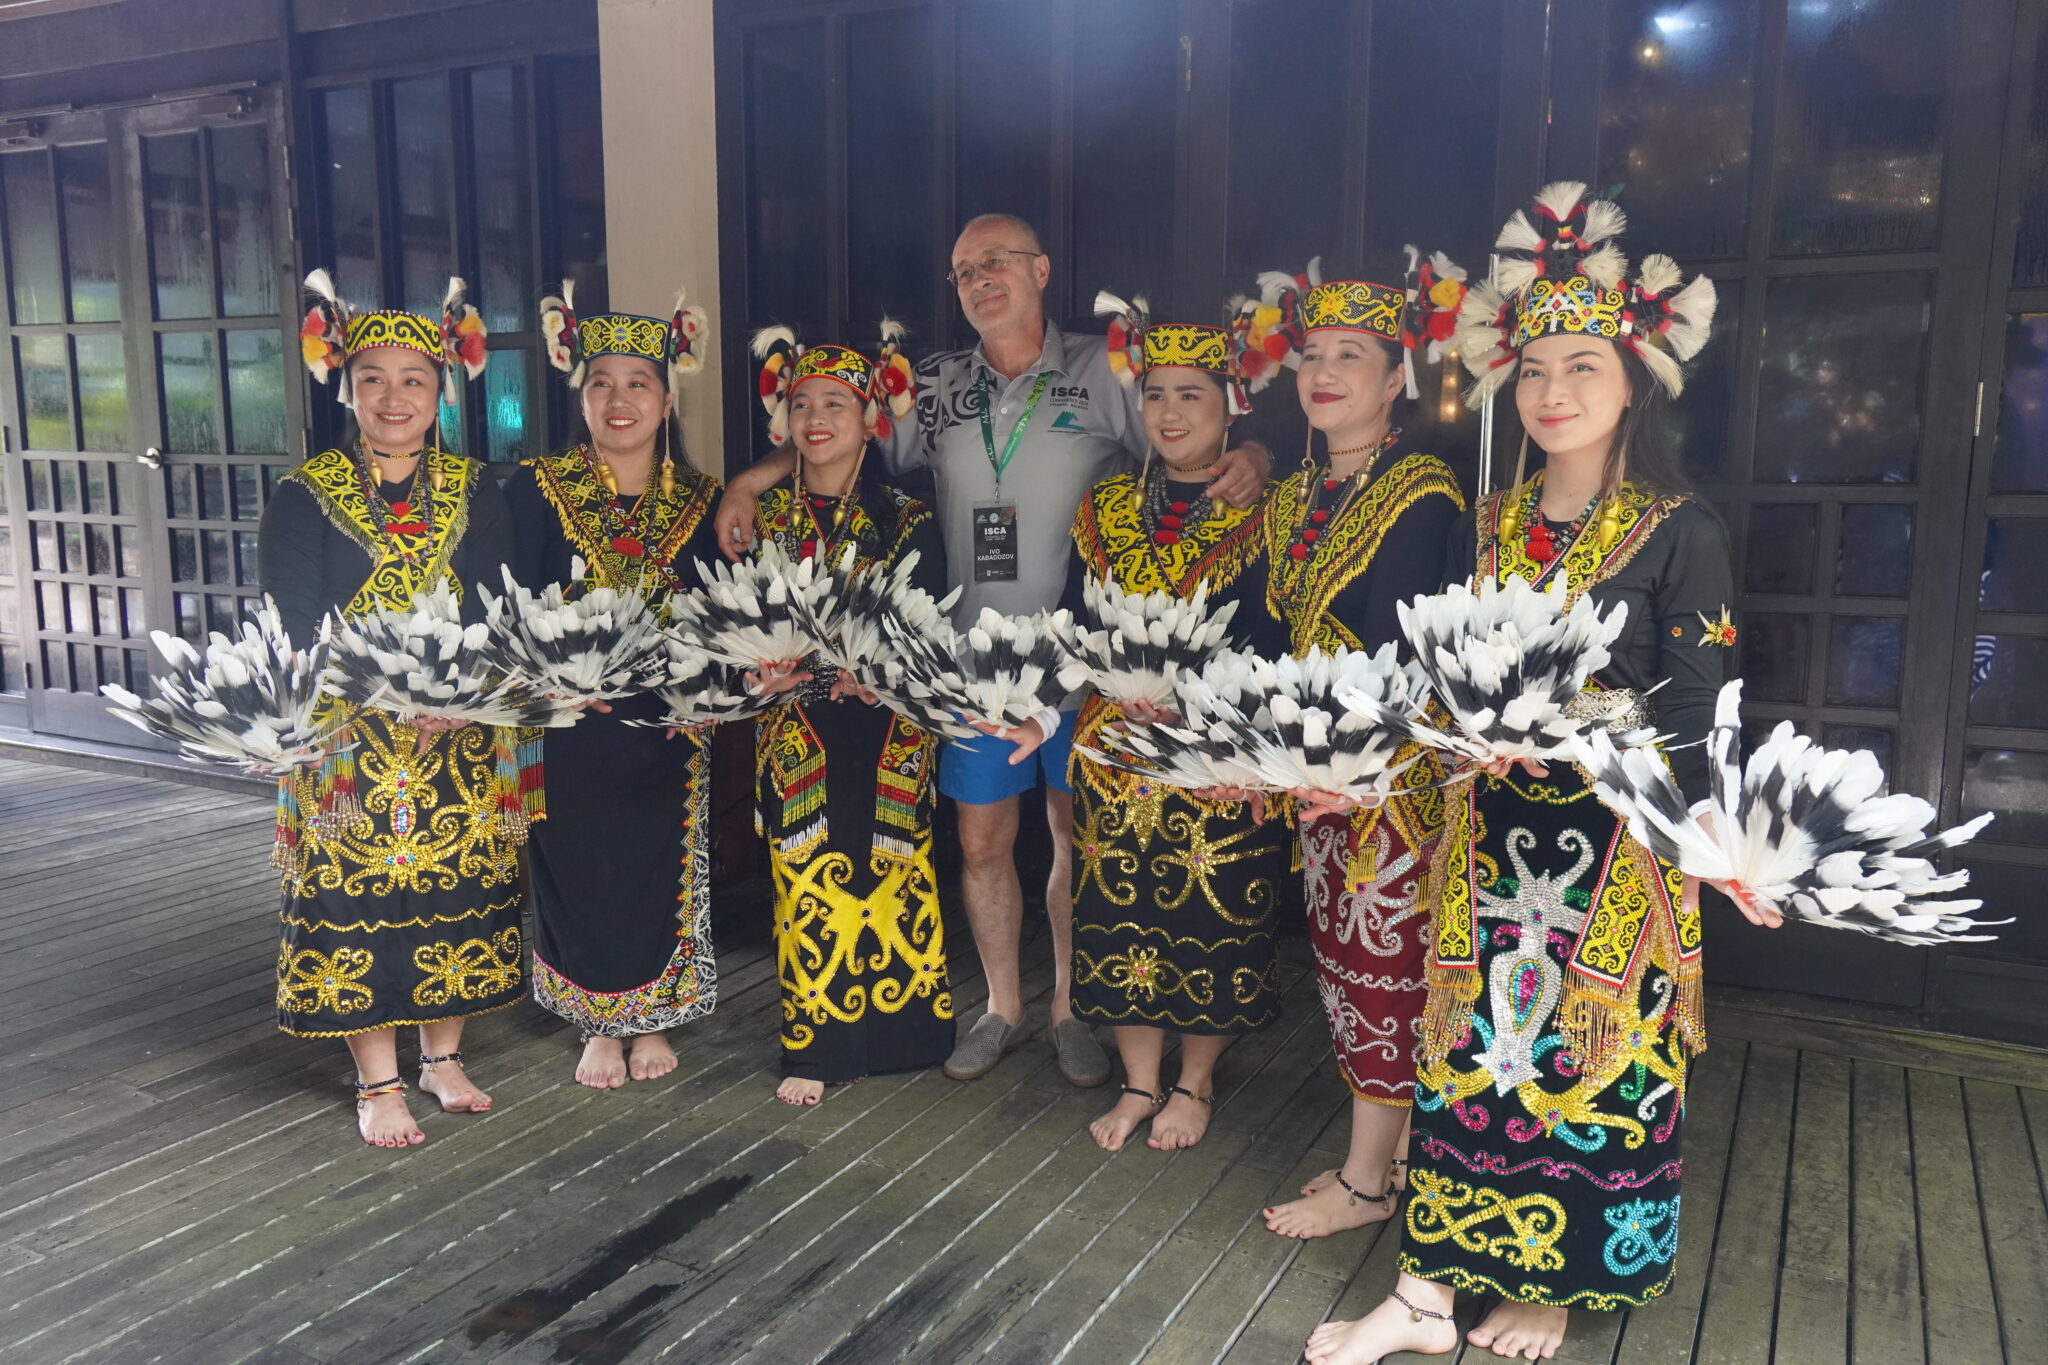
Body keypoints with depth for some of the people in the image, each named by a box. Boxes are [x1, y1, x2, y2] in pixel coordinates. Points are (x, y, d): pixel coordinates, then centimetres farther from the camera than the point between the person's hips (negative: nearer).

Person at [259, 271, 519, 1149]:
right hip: (347, 737, -2)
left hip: (460, 739, 2)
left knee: (459, 887, 7)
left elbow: (496, 610, -3)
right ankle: (377, 1082, 16)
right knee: (356, 891, 1)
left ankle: (443, 1053, 26)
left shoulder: (474, 494, 6)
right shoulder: (304, 498, 1)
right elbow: (293, 623, -7)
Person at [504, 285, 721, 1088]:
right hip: (565, 724, -1)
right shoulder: (536, 490, -2)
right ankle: (599, 1027, 25)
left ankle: (654, 1021, 27)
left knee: (662, 867, 7)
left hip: (666, 722, 1)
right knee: (578, 868, 5)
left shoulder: (699, 500, 2)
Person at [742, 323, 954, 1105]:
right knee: (806, 878, 1)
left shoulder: (907, 522, 0)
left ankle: (887, 1027, 21)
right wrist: (760, 668, -15)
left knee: (887, 876, 4)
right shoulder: (766, 517, 7)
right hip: (796, 730, 1)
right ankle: (815, 1048, 12)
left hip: (886, 732, -1)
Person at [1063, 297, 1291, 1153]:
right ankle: (1139, 1083, 27)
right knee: (1118, 911, 8)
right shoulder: (1105, 508, 9)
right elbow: (1071, 623, 5)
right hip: (1115, 748, 4)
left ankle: (1195, 1083, 27)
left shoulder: (1257, 514, -4)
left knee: (1213, 916, 4)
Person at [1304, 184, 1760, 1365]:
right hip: (1492, 833, 4)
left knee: (1597, 1055, 6)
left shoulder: (1680, 530, -6)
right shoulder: (1486, 528, 8)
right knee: (1470, 1048, 8)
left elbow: (1698, 708, -11)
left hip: (1617, 840, -4)